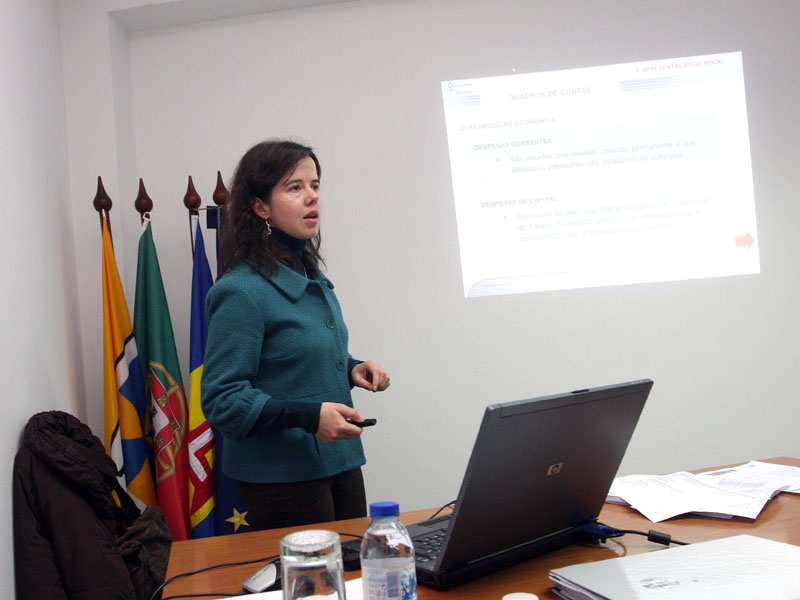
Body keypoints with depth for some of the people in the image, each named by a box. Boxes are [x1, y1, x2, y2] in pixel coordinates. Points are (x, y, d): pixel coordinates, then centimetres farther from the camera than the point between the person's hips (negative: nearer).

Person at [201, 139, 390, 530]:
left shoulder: (313, 277, 10)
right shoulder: (241, 292, -17)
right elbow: (221, 399, -18)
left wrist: (352, 370, 3)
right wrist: (308, 415, -28)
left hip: (339, 461, 8)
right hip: (282, 476, -8)